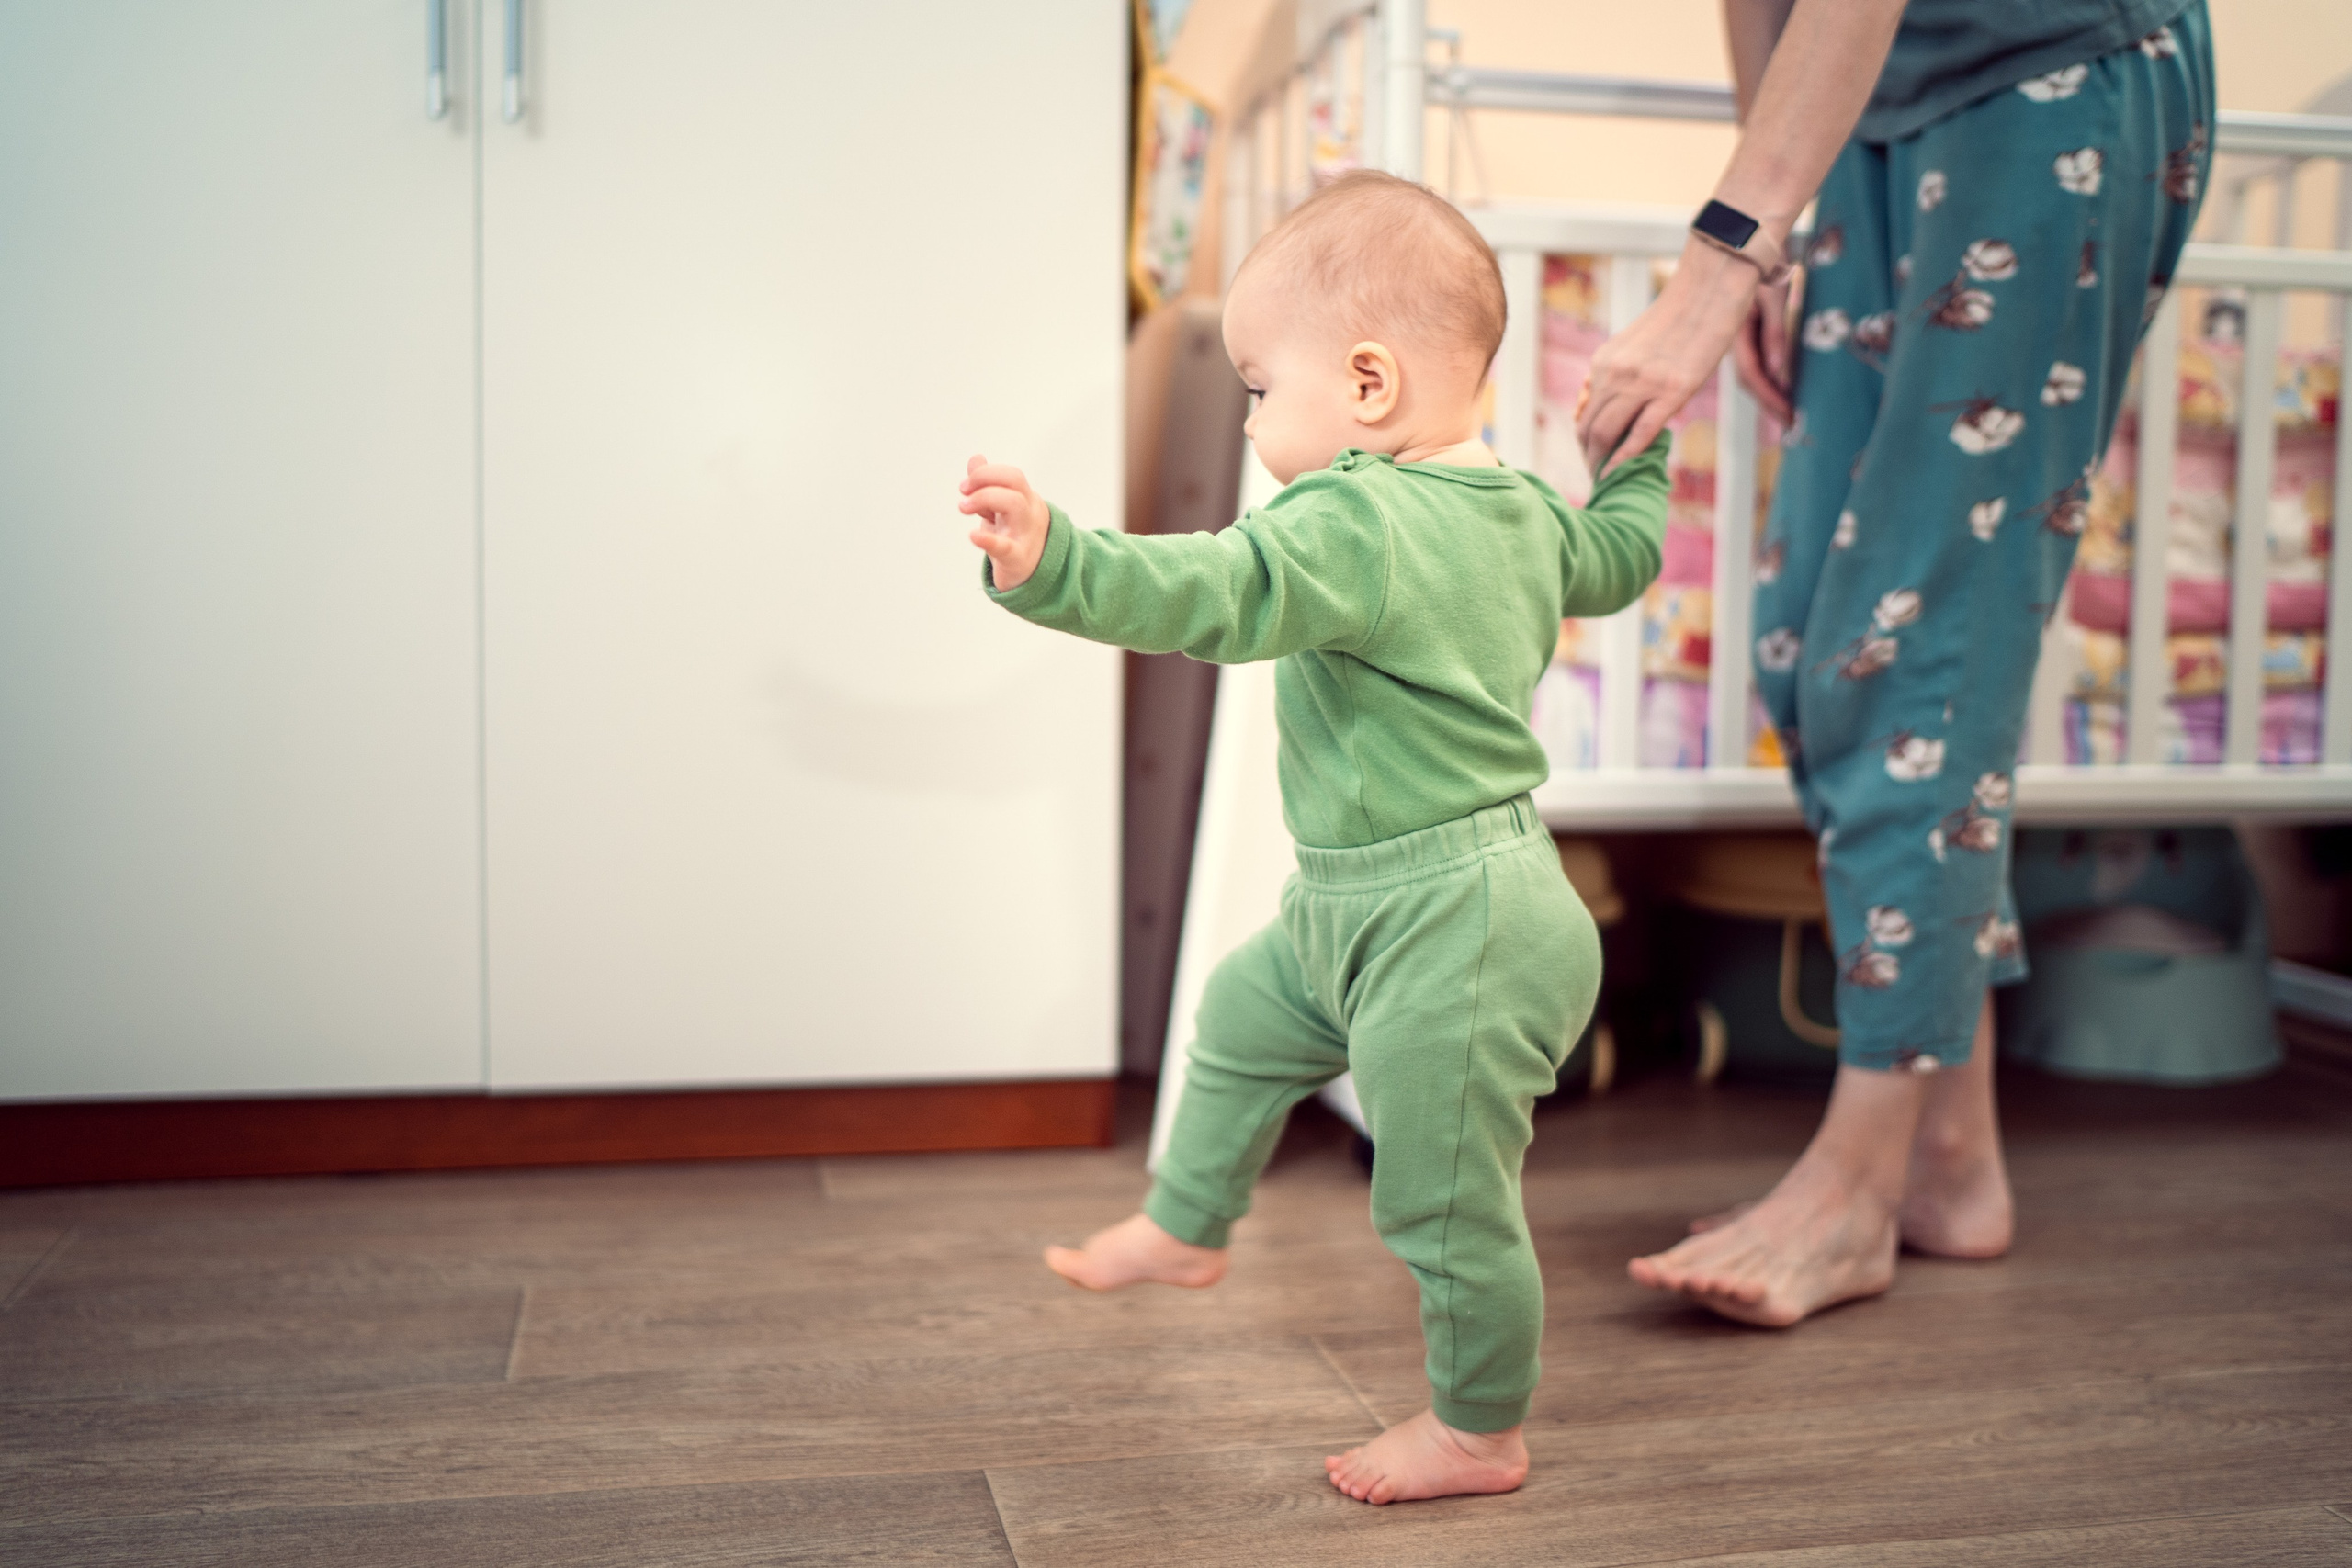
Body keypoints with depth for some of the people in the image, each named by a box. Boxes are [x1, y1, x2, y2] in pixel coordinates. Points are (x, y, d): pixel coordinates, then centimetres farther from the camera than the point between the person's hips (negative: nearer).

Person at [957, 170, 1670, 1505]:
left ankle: (1480, 1434, 24)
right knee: (1246, 1012, 27)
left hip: (1455, 932, -11)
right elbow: (1618, 555, 25)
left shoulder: (1357, 522, -23)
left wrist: (1053, 564, -47)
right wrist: (1639, 451, 42)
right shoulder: (1524, 514, 7)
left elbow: (1214, 595, -38)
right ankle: (1185, 1230, 46)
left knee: (1447, 1199, 5)